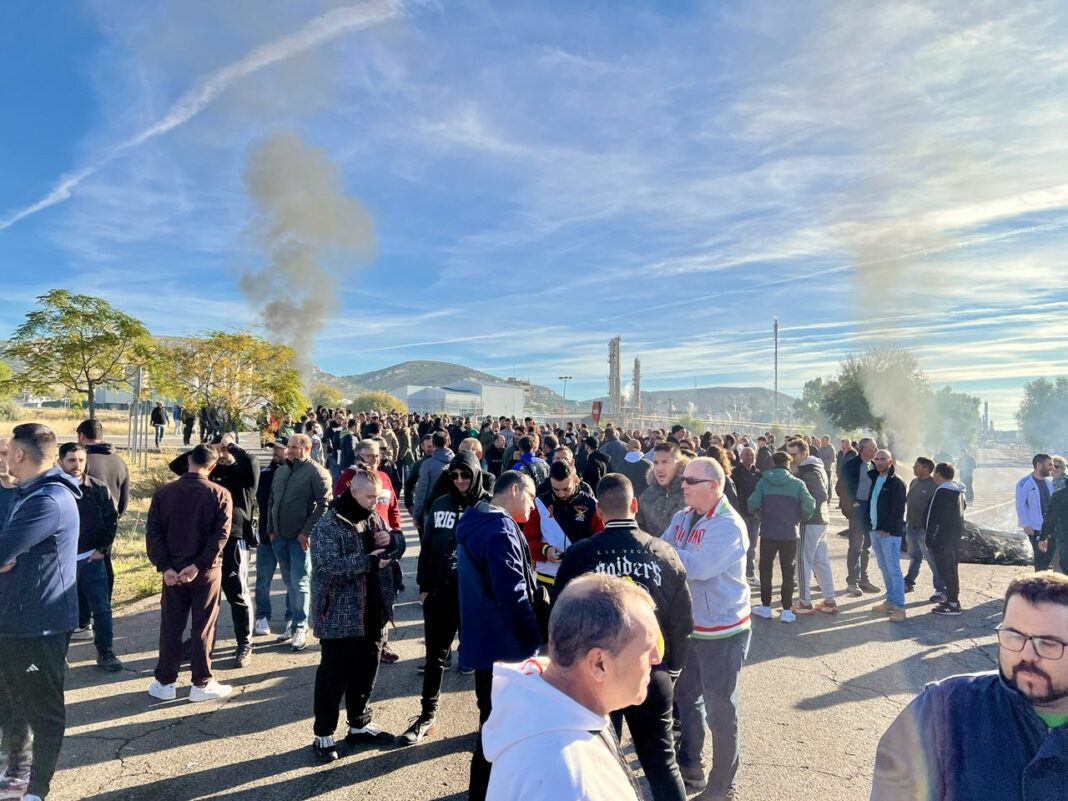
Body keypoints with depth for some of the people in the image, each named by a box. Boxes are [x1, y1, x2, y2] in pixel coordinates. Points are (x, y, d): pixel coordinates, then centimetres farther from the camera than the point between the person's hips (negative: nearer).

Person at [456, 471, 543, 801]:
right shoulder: (500, 530, -23)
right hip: (504, 644, -10)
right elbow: (513, 594, -26)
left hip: (485, 639, 10)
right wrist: (534, 639, -14)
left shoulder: (476, 523, 10)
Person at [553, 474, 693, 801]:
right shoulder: (665, 554, -6)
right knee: (662, 762, 19)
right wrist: (672, 671, 13)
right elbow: (682, 621, 0)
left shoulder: (579, 555, -13)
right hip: (653, 674, 2)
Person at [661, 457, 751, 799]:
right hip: (688, 625, 8)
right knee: (685, 697, 21)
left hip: (721, 631, -7)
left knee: (720, 709, 9)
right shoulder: (682, 517, 3)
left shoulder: (729, 525, -22)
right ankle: (689, 766, 42)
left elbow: (695, 567, -31)